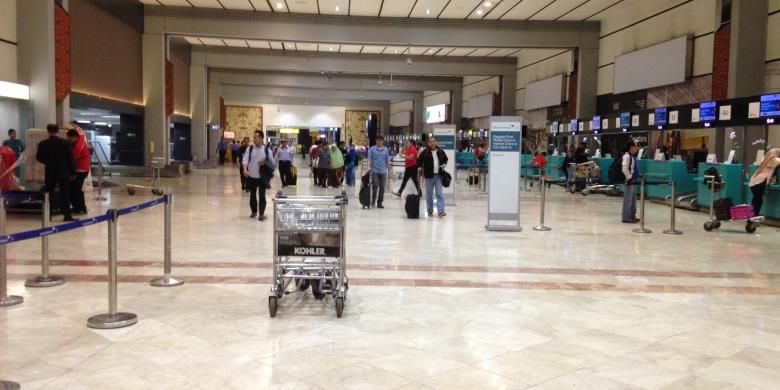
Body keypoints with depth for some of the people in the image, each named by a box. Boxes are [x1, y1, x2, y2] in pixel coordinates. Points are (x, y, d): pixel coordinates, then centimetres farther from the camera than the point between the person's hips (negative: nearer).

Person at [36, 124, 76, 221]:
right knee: (65, 194, -1)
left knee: (49, 194, 12)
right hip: (64, 173, -1)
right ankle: (67, 215, -7)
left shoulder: (43, 144, -3)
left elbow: (39, 158, 6)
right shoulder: (65, 143, -6)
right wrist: (73, 172, 2)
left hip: (50, 173, 2)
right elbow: (70, 158, -5)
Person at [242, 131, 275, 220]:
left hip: (262, 177, -2)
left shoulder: (267, 150, -2)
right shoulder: (250, 148, 1)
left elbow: (272, 163, 3)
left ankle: (261, 214, 2)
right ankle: (254, 211, 27)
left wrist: (265, 163, -16)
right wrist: (245, 169, -26)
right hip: (251, 176, 2)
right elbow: (245, 160, -10)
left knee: (262, 195, -2)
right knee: (252, 195, 12)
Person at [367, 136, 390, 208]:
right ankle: (373, 201, 3)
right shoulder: (372, 149, 3)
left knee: (382, 187, 2)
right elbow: (369, 159, 0)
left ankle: (379, 203, 10)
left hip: (383, 171, 2)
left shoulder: (386, 150, 9)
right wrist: (369, 167, -15)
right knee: (375, 186, -13)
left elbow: (387, 160, 12)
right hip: (375, 170, -2)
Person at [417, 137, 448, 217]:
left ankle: (441, 211, -5)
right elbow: (419, 161, 1)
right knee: (429, 195, 6)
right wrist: (421, 168, -9)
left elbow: (445, 159, 23)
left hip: (438, 175, 2)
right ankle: (430, 211, 16)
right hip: (429, 176, -2)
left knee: (440, 194, -4)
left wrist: (444, 164, 5)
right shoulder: (425, 152, -4)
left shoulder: (440, 151, 6)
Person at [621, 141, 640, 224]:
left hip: (633, 180, 10)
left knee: (633, 199, 15)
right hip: (629, 181, -10)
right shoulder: (627, 156, -15)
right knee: (628, 200, -7)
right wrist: (629, 178, -21)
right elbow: (624, 168, -24)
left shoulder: (633, 156, 14)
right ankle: (626, 218, -4)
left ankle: (632, 216, 23)